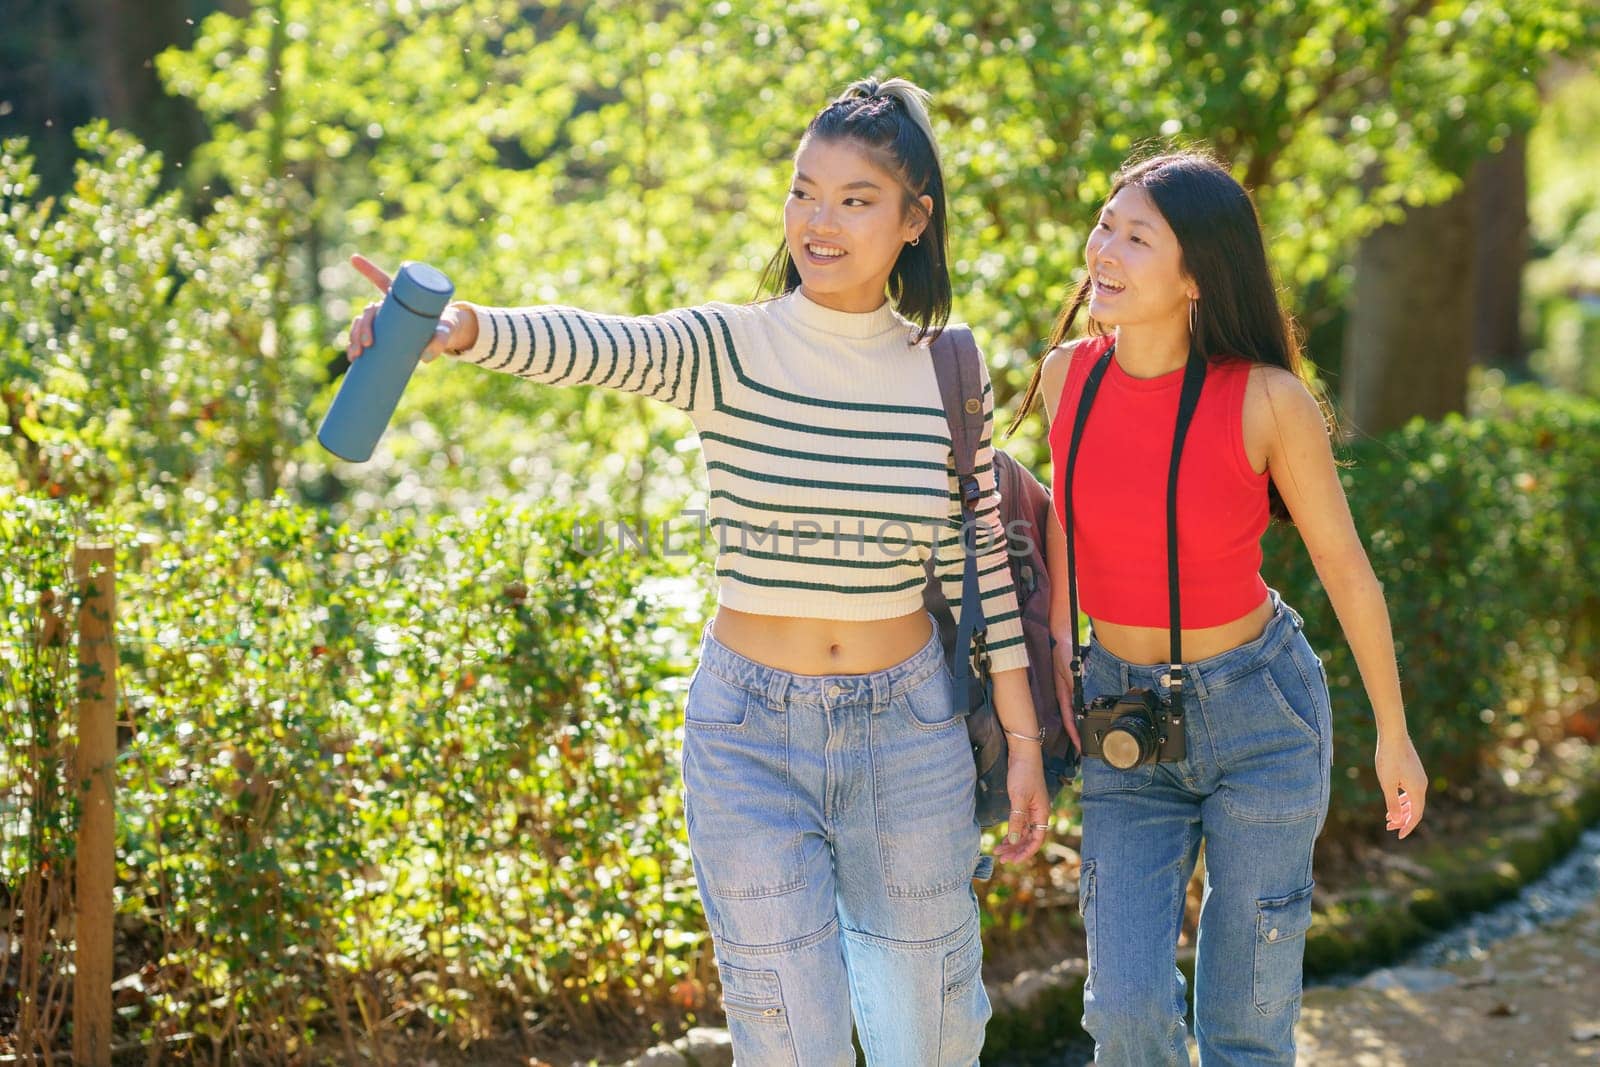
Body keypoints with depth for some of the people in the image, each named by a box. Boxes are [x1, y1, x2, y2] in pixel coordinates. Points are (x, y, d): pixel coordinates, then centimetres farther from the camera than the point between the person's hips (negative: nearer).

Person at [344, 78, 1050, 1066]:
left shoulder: (945, 374, -1)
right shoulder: (732, 351, -9)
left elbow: (980, 565, 4)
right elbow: (599, 345, -29)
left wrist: (1025, 742, 4)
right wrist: (460, 326, -48)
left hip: (907, 733, 2)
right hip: (750, 735, -2)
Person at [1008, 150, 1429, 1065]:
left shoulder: (1268, 401, -20)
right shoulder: (1068, 373, -9)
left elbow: (1346, 568, -7)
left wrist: (1395, 737, 1)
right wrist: (1059, 641, 6)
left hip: (1260, 713, -3)